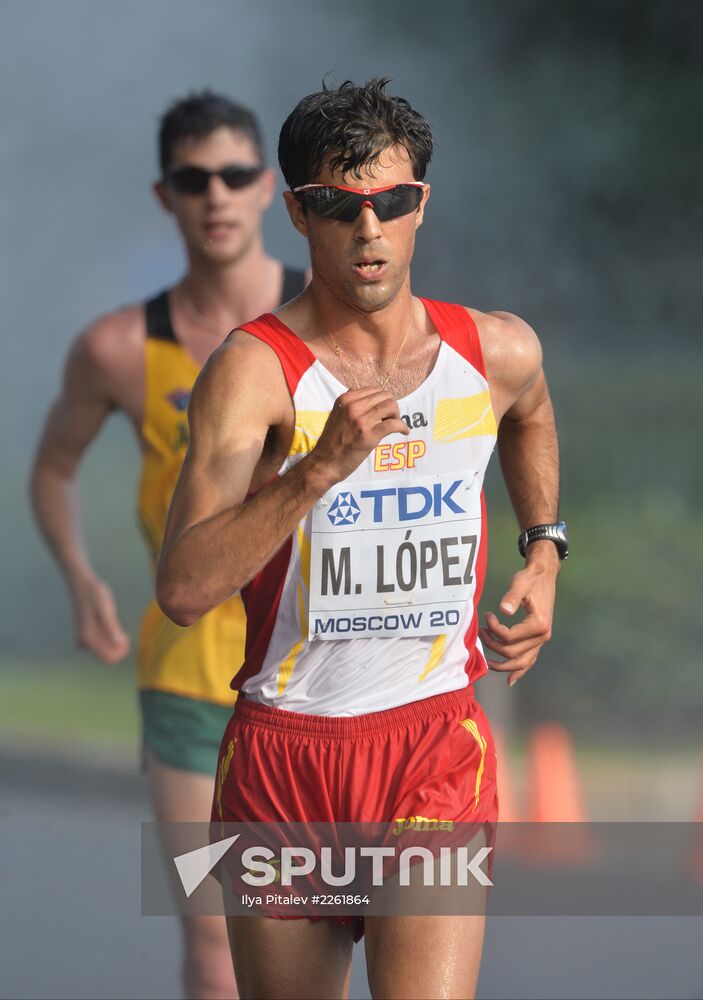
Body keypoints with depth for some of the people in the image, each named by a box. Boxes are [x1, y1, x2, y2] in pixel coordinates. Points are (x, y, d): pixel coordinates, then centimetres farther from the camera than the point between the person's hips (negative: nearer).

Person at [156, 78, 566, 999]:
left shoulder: (498, 353, 3)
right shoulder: (257, 368, -11)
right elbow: (182, 590, -23)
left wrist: (543, 553, 21)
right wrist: (318, 470, -31)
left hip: (434, 748, 1)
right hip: (280, 750, -1)